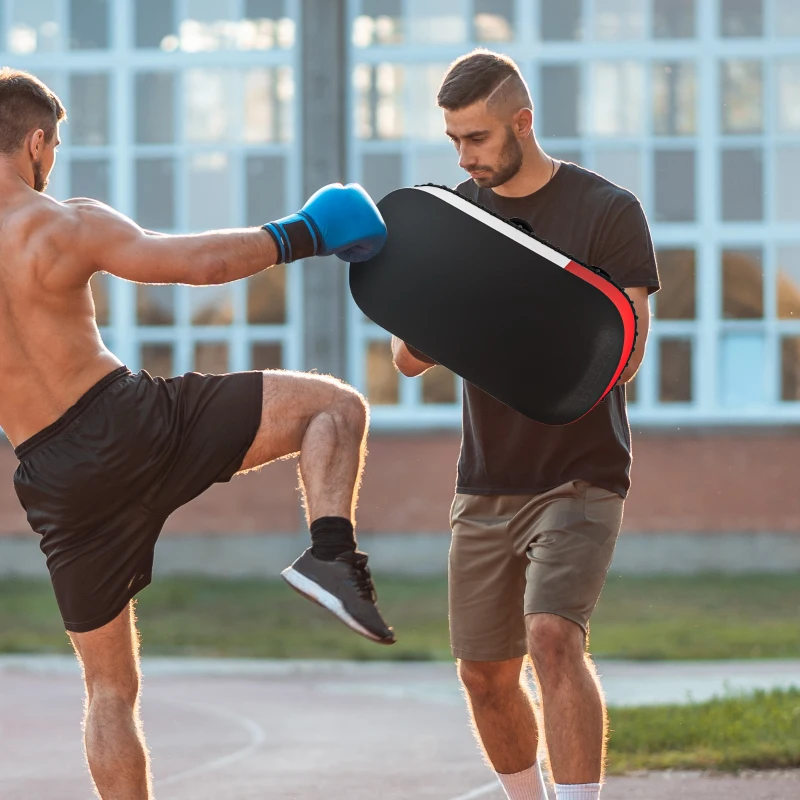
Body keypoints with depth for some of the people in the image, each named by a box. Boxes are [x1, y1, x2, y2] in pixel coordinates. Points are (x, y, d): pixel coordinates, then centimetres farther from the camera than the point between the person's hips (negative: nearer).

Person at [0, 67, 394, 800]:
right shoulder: (63, 226, -8)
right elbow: (200, 261, -10)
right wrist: (300, 236, 3)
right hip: (132, 423, -4)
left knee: (110, 688, 15)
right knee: (334, 405, 5)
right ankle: (331, 552, -19)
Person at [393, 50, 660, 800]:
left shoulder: (607, 212, -8)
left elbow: (623, 358, -16)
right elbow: (409, 359, 4)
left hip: (579, 477, -5)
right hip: (486, 482, 5)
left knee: (553, 634, -25)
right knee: (486, 674, 8)